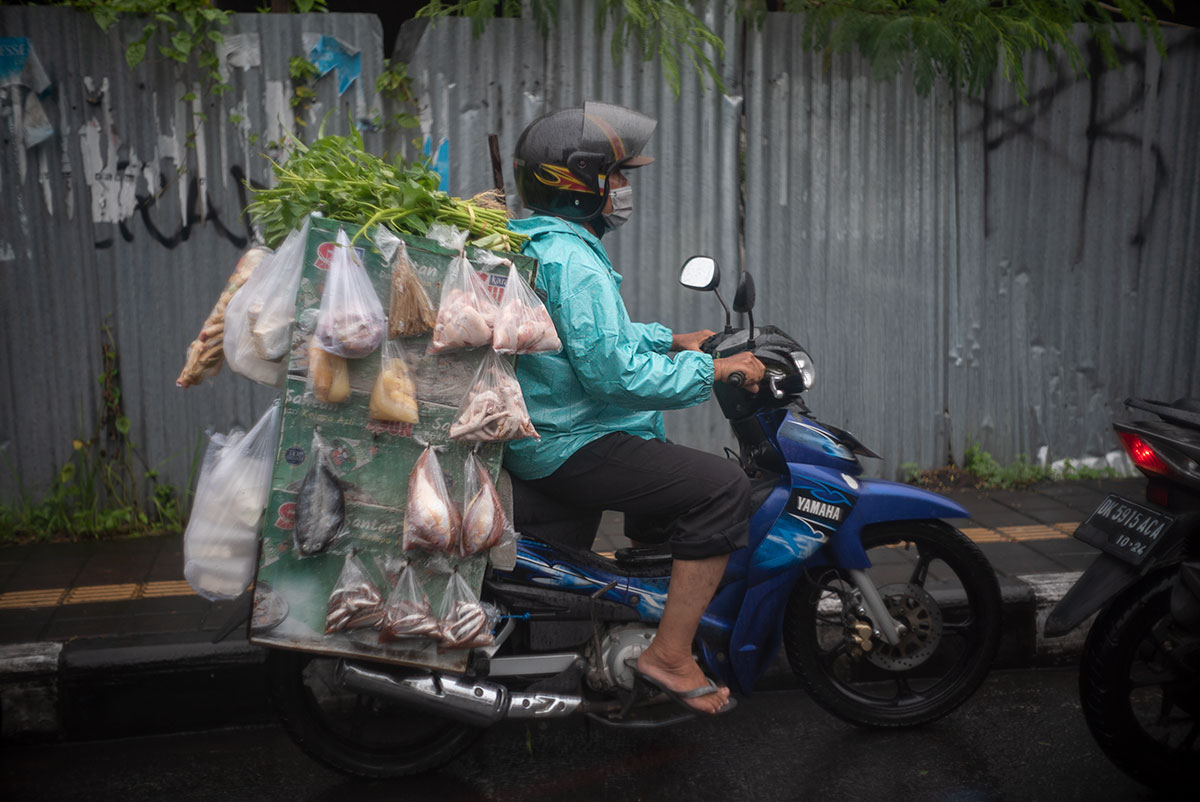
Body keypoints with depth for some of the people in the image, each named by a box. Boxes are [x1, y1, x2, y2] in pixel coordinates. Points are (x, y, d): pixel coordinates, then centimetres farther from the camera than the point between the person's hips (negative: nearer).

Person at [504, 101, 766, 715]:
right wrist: (713, 368, -19)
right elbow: (615, 371, -27)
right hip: (570, 450, -11)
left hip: (534, 433, 11)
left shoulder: (534, 244, 14)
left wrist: (673, 339, 17)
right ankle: (670, 655, -11)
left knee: (671, 461, 29)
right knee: (722, 486, -16)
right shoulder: (572, 260, -20)